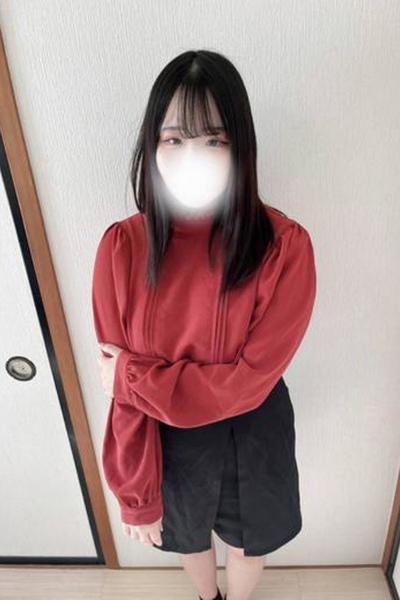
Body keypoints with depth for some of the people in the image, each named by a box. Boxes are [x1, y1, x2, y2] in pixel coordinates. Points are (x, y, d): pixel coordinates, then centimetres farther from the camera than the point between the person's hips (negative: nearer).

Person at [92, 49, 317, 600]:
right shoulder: (122, 246, -19)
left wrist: (133, 378, -22)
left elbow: (248, 381, -23)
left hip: (252, 437, -1)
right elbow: (124, 391, -14)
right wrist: (136, 495, -9)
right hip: (168, 441, 2)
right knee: (189, 537, 32)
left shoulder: (285, 245, -24)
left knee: (247, 541, 30)